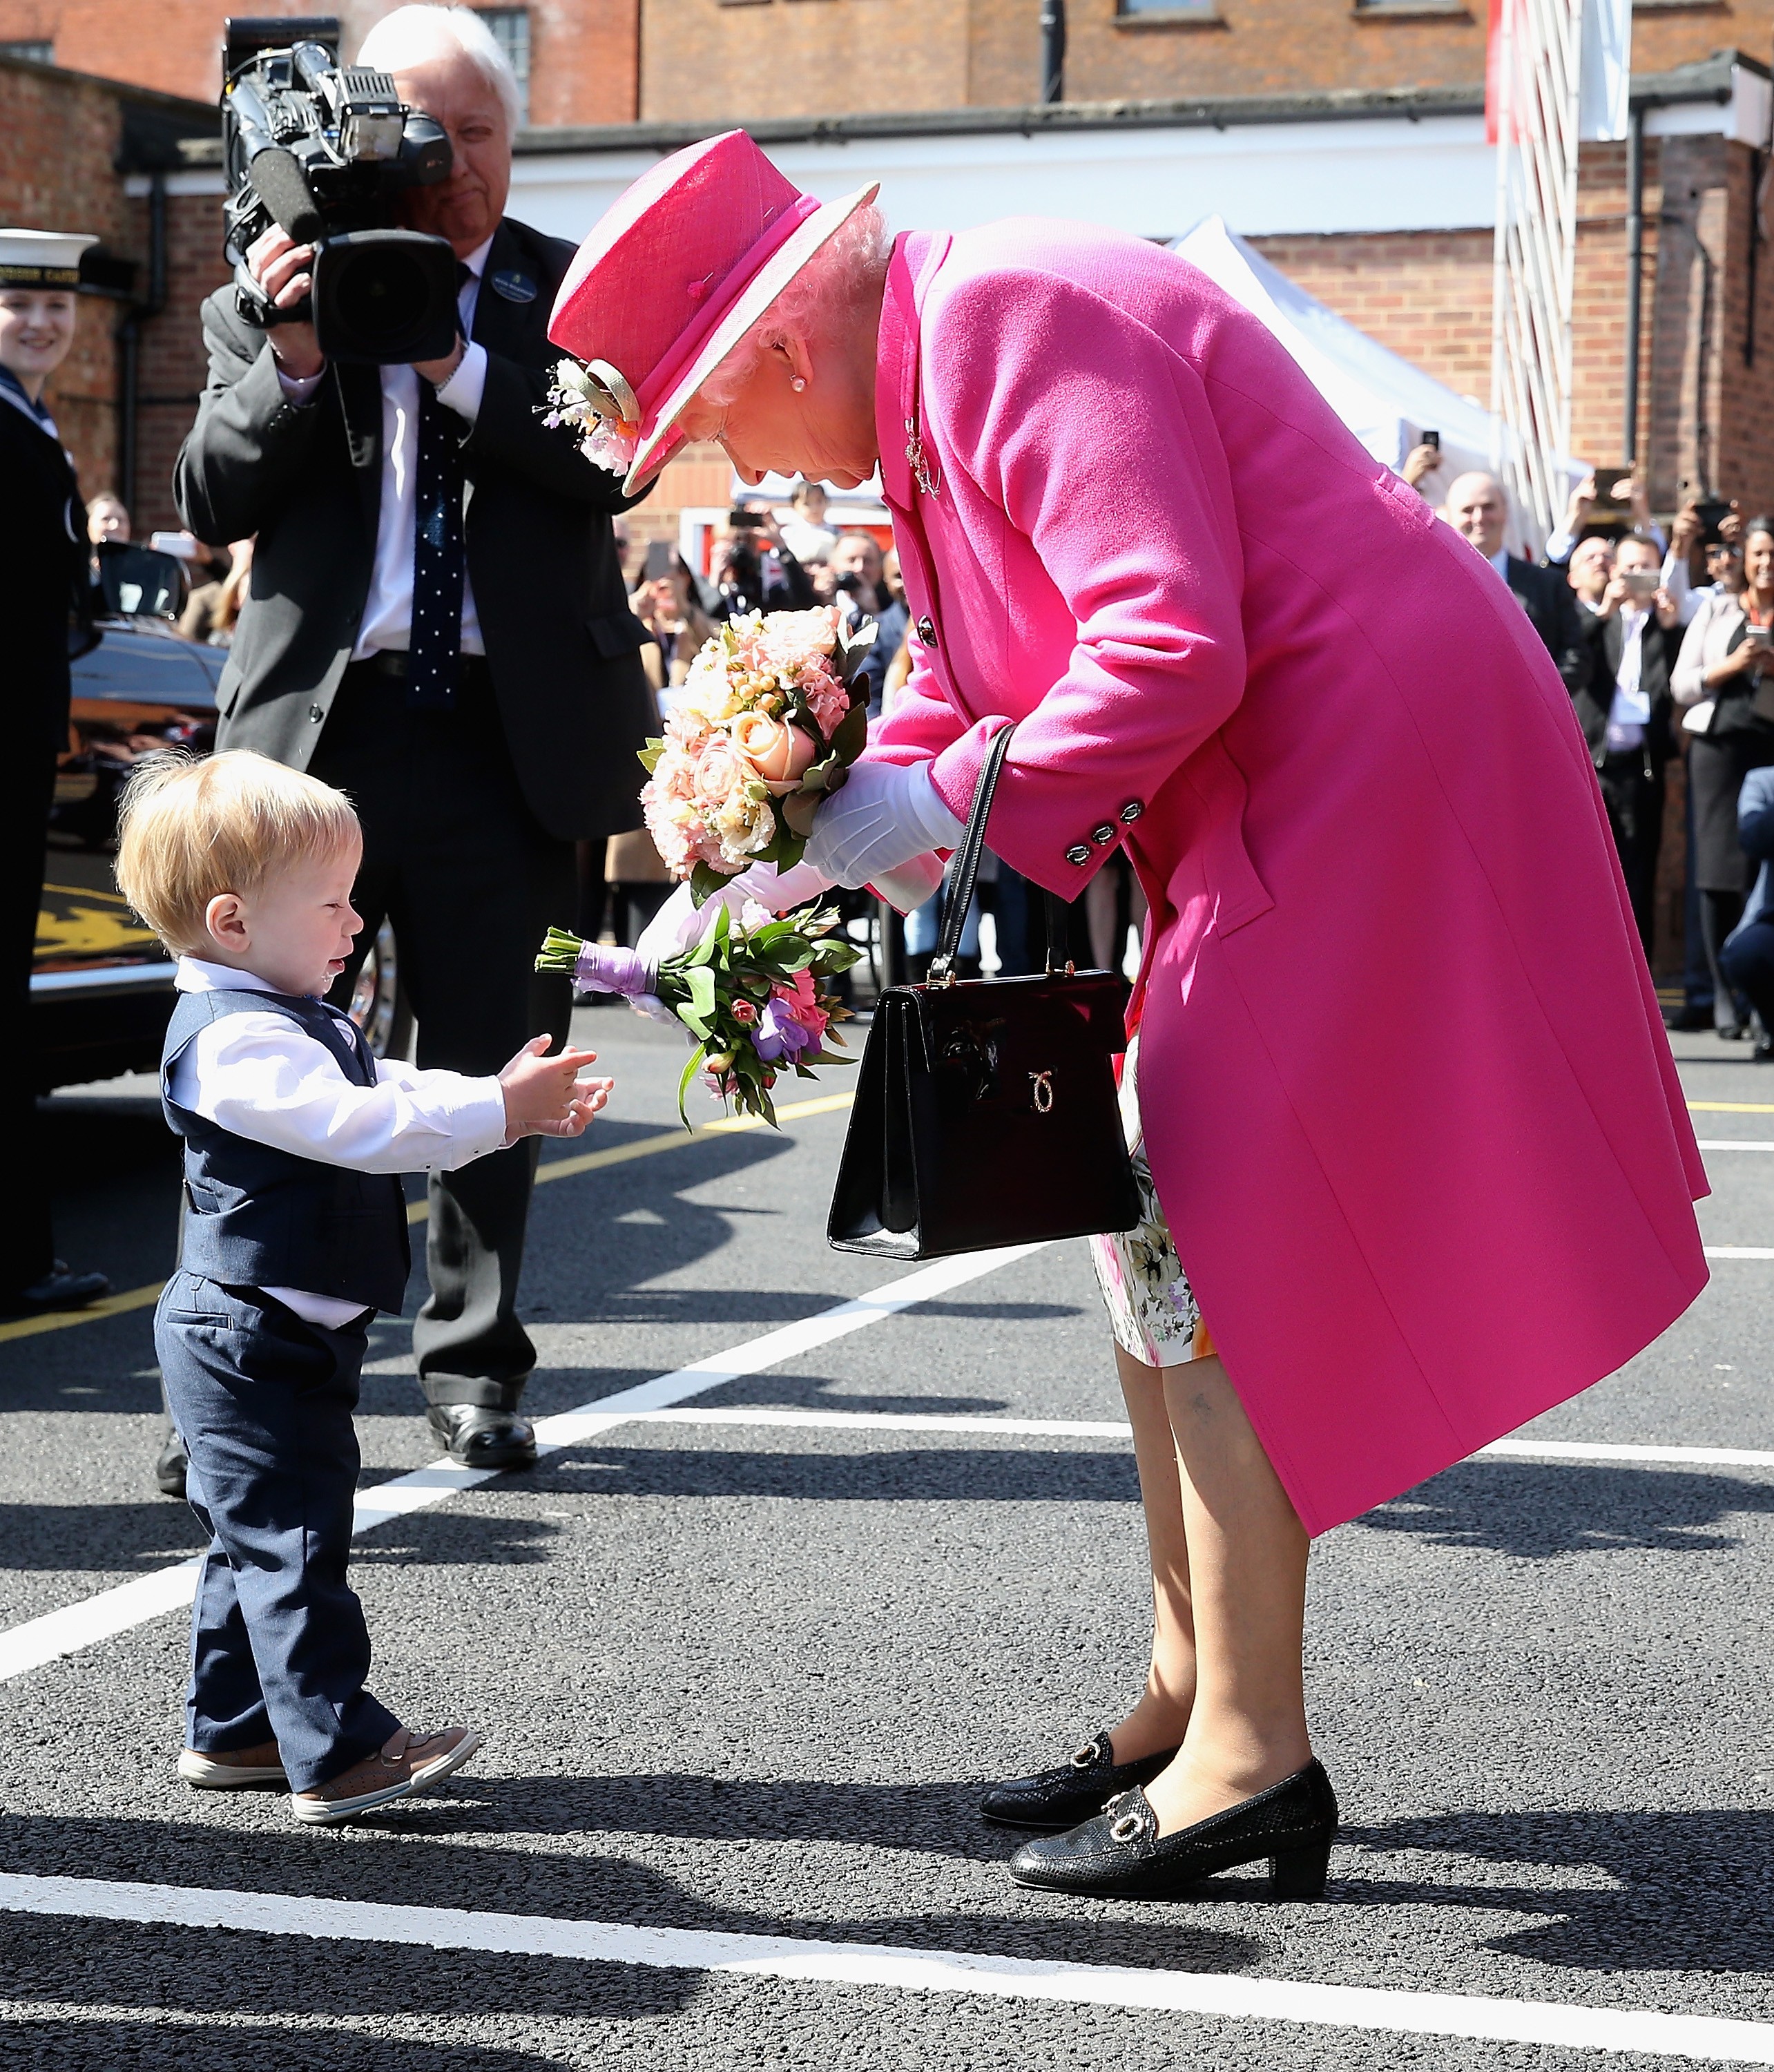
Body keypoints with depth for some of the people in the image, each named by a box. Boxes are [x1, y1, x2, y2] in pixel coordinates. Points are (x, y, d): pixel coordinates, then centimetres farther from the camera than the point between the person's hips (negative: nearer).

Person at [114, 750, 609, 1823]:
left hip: (280, 1339, 11)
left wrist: (515, 1100, 4)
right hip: (254, 1343, -11)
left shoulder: (295, 1024, 13)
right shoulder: (237, 1042, -22)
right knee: (293, 1541, -7)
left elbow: (394, 1092, 16)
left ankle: (232, 1730, 27)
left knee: (259, 1537, 17)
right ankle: (338, 1754, -5)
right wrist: (499, 1108, -29)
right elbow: (360, 1126, -31)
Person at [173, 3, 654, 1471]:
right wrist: (293, 364, -14)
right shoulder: (275, 295, 8)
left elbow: (615, 463, -8)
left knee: (492, 1062, 7)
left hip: (512, 731, 0)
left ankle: (473, 1367, 19)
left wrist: (450, 355, -16)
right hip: (318, 728, 0)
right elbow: (211, 500, 2)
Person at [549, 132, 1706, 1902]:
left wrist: (952, 808, -19)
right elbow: (971, 680, 21)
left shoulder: (1020, 325, -19)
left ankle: (1252, 1758, -7)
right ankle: (1190, 1694, 19)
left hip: (1368, 771, -11)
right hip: (1273, 797, 11)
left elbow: (1171, 642, -28)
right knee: (1147, 1224, 12)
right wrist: (800, 840, 11)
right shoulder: (937, 370, 14)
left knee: (1204, 1242, -12)